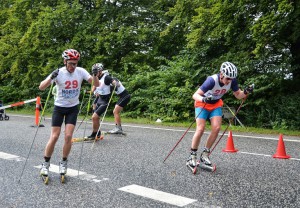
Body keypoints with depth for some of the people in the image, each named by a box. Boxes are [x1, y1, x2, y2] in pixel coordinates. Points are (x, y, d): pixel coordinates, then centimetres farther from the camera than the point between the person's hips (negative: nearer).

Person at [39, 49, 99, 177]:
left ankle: (64, 163, 13)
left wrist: (94, 74, -34)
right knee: (54, 137, -4)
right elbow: (41, 87, -24)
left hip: (73, 108, 1)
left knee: (68, 136, -7)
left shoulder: (80, 71, -11)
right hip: (59, 107, -1)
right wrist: (51, 77, -42)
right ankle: (46, 164, 14)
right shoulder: (59, 73, -17)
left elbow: (96, 85, -15)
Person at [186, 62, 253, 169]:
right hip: (202, 103, -5)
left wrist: (246, 92, -26)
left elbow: (238, 95, -5)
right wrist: (204, 99, -57)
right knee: (200, 129, -17)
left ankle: (205, 154, 3)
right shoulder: (212, 80, -35)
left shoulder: (232, 81, -20)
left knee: (216, 128, -11)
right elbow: (195, 95, -37)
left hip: (216, 104, 5)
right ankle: (192, 156, -3)